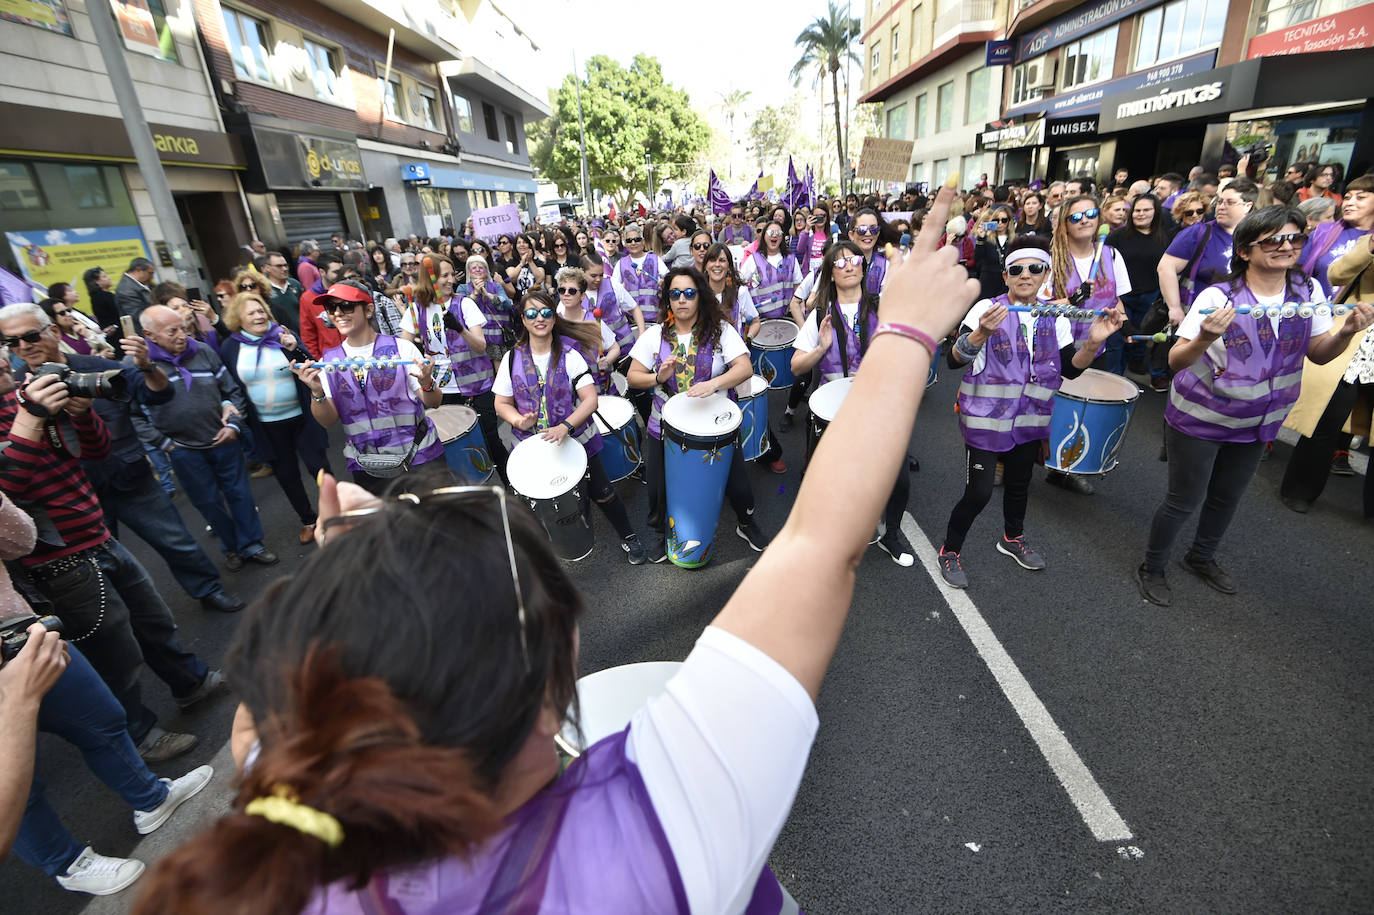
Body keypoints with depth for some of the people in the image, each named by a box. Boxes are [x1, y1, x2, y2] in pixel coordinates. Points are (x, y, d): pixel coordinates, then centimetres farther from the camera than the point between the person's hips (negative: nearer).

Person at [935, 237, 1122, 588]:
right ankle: (950, 551, 14)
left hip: (1030, 420, 5)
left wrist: (1094, 342, -13)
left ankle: (1013, 538, 46)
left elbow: (1071, 368, 5)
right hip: (985, 418, -5)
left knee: (1019, 483, 21)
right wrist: (983, 332, -39)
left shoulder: (1055, 317, 4)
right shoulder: (987, 308, -11)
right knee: (978, 492, -7)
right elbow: (954, 359, -22)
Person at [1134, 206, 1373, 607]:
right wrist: (1205, 339, -42)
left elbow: (1319, 354, 4)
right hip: (1199, 419, -6)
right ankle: (1152, 568, 22)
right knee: (1185, 499, 2)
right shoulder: (1218, 296, -20)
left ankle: (1201, 558, 43)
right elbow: (1175, 362, -23)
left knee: (1227, 497, 20)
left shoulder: (1309, 291, -3)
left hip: (1256, 423, 6)